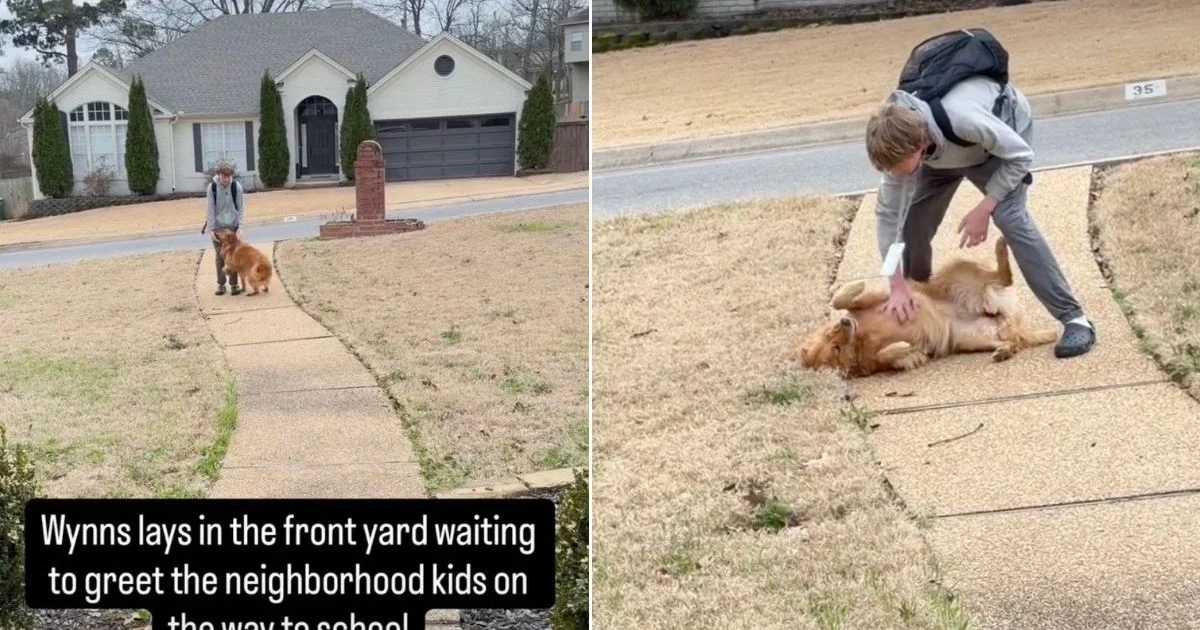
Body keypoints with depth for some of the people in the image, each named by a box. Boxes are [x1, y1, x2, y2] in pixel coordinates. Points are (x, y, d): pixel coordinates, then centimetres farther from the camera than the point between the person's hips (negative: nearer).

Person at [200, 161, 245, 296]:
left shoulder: (236, 186, -8)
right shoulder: (212, 187, -8)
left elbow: (241, 208, -4)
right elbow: (210, 209, -6)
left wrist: (240, 227, -10)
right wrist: (212, 229, -9)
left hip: (232, 226, 0)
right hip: (218, 227, 0)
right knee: (220, 257, 6)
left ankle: (234, 284, 11)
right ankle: (220, 284, 15)